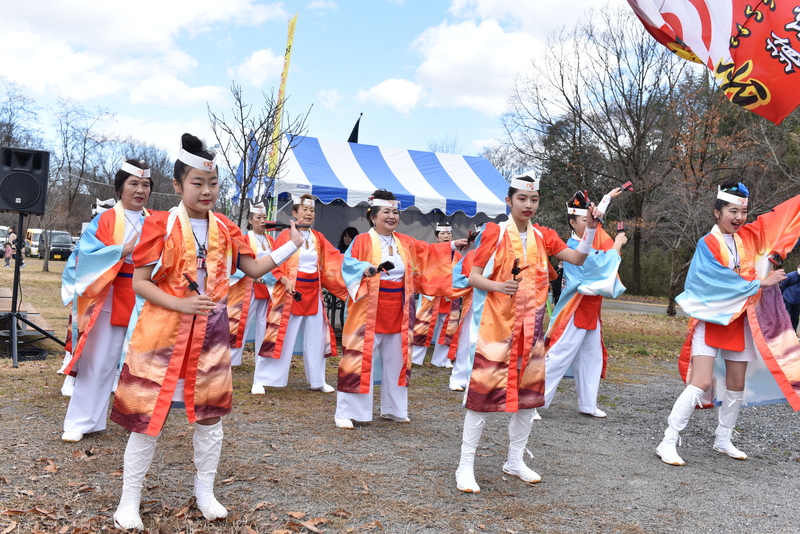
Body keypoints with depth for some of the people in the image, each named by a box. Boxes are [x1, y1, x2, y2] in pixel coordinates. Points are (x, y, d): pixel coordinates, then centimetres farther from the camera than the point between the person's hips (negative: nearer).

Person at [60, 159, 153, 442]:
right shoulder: (105, 221, -1)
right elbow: (87, 257, -11)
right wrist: (124, 251, -21)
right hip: (111, 300, -3)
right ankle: (81, 421, 11)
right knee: (99, 361, 0)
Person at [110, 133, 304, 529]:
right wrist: (181, 304, -23)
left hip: (210, 335, 4)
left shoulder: (225, 229, 4)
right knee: (147, 417, 3)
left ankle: (205, 492, 29)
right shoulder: (161, 225, -9)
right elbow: (139, 282, -10)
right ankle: (129, 499, 19)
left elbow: (253, 269, 6)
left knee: (209, 414, 11)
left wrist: (291, 247, -5)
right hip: (162, 332, -4)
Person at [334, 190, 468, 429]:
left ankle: (393, 409, 27)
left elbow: (429, 252, 17)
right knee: (359, 360, -5)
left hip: (397, 313, 6)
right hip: (369, 312, -6)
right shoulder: (362, 241, -7)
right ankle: (345, 413, 3)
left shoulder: (406, 243, 11)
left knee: (396, 361, 14)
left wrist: (453, 245, 7)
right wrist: (368, 269, -38)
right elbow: (348, 264, -20)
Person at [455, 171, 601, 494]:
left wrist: (590, 229, -9)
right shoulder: (494, 232, -6)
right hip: (496, 325, -5)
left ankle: (515, 461, 27)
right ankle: (465, 467, 5)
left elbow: (577, 258, 2)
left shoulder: (543, 236, 8)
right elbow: (473, 276, -6)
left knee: (528, 393, 11)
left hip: (530, 327, 5)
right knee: (484, 391, -5)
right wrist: (497, 285, -24)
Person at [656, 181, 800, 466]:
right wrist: (760, 282, -16)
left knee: (737, 386, 12)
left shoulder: (749, 236, 5)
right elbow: (721, 280, -21)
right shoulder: (707, 244, -11)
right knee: (701, 383, -16)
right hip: (710, 320, -6)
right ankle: (668, 443, -12)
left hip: (739, 321, 7)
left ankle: (722, 440, 29)